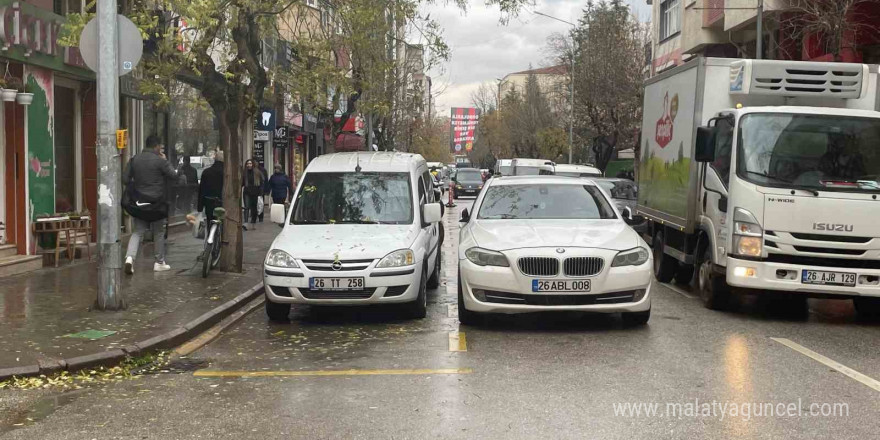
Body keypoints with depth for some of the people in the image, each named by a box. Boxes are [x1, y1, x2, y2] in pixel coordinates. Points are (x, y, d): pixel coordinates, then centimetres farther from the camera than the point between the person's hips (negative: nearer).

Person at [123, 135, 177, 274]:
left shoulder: (134, 159, 3)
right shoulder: (159, 160, -12)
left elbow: (125, 179, 3)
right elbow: (173, 175, -4)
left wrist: (134, 191, 16)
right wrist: (165, 160, 7)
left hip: (139, 201, 4)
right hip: (157, 202, -4)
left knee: (138, 231, 11)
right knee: (159, 233, 10)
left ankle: (130, 256, -11)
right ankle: (159, 263, 18)